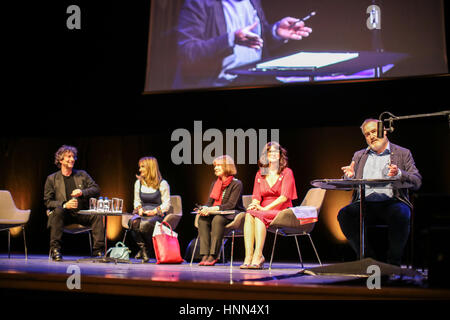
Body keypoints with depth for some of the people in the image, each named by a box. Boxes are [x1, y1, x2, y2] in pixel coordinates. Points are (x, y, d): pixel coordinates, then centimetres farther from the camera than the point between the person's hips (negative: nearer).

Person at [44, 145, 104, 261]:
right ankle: (55, 249, -30)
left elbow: (96, 189, 5)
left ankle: (99, 250, -28)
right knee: (58, 211, -35)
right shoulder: (52, 179, 8)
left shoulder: (82, 175, 15)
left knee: (97, 215, -27)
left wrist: (82, 192, -15)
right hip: (64, 214, -1)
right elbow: (48, 201, 0)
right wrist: (65, 205, -18)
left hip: (81, 213, 2)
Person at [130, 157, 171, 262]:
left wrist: (154, 211, -17)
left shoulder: (162, 184, -2)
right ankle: (142, 248, -13)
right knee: (133, 222, -32)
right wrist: (139, 209, -3)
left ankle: (146, 249, -8)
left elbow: (166, 204, -3)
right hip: (142, 213, 4)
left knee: (144, 225, -36)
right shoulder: (138, 183, 15)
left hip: (157, 214, -4)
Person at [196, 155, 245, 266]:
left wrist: (212, 209, -26)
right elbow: (209, 202, 11)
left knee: (218, 219, -36)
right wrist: (204, 208, -14)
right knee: (202, 219, -24)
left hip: (233, 215, -6)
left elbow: (231, 205, -16)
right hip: (215, 214, 6)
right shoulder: (214, 184, 17)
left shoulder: (236, 184, -5)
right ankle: (205, 255, -32)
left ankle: (213, 256, -37)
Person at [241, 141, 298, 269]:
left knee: (258, 215, -34)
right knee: (249, 214, -30)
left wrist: (265, 208, -18)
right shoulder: (260, 174, 18)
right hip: (263, 211, 4)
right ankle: (248, 256, -40)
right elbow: (256, 196, 12)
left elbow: (284, 196, -9)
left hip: (282, 212, -4)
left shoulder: (287, 172, 3)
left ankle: (258, 256, -41)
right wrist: (255, 204, -13)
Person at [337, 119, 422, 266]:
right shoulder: (359, 156, 23)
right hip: (364, 203, 3)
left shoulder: (403, 153, 13)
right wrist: (350, 176, -5)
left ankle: (394, 262, -16)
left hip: (391, 202, -2)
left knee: (400, 215, -36)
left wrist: (399, 174, -18)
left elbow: (417, 182, 2)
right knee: (344, 214, -27)